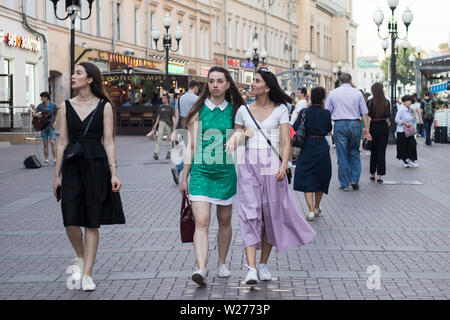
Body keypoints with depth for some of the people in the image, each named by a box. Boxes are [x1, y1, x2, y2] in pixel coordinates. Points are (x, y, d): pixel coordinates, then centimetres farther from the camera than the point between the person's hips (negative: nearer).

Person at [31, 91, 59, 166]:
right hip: (43, 127, 3)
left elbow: (56, 115, 4)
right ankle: (46, 160, 11)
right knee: (45, 144, 5)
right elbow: (33, 114, 3)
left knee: (53, 143, -12)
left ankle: (55, 160, -7)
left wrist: (54, 123, -9)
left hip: (51, 127, -3)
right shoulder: (40, 106, 5)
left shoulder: (53, 105, -1)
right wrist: (36, 115, -19)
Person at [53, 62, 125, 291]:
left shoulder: (104, 106, 0)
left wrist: (113, 173, -7)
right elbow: (63, 142, 9)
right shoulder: (67, 107, 8)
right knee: (70, 221, -6)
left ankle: (87, 274, 7)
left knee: (92, 222, 1)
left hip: (96, 166, -2)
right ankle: (80, 258, 22)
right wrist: (57, 175, 7)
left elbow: (108, 142, -1)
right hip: (72, 167, 2)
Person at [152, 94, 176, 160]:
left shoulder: (170, 107, 0)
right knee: (159, 138, -11)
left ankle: (169, 153, 21)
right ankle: (156, 153, -18)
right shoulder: (160, 107, 9)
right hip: (161, 122, 1)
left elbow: (173, 117, -3)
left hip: (169, 124, -1)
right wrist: (155, 125, 16)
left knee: (169, 139, 7)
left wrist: (174, 127, -11)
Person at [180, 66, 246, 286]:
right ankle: (201, 269, -20)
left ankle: (222, 263, 28)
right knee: (201, 222, -12)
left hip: (226, 171, 1)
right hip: (200, 171, -1)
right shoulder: (198, 111, 3)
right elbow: (191, 146, 5)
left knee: (224, 221, 12)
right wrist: (184, 178, 4)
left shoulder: (234, 111, 5)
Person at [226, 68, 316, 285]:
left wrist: (283, 166, -17)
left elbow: (286, 141, -3)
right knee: (249, 215, -10)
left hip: (272, 167, -1)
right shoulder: (244, 110, 10)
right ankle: (251, 269, -17)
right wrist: (238, 137, -5)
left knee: (271, 215, 4)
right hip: (249, 166, 1)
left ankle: (263, 265, 20)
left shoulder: (280, 110, 2)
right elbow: (235, 136, 19)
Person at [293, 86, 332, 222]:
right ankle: (317, 208, 29)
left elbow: (295, 129, -8)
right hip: (322, 148, 1)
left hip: (307, 148, -1)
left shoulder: (304, 112, -6)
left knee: (306, 180, 2)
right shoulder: (326, 113, -4)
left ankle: (311, 211, -11)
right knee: (321, 178, 18)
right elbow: (329, 130, 7)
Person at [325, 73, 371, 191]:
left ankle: (345, 184, 6)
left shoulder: (333, 93, 5)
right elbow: (365, 113, 3)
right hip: (355, 124, 1)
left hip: (340, 125, -1)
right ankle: (355, 180, 6)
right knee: (354, 153, 14)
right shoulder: (357, 93, 5)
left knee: (342, 155, 3)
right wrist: (366, 128, 7)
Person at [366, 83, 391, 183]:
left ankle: (372, 174, 21)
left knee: (373, 151, 14)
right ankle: (380, 175, -1)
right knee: (381, 151, 3)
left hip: (373, 127, 0)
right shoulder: (387, 102, -4)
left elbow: (367, 115, -5)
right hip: (384, 127, 0)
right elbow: (389, 115, 3)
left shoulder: (370, 102, -9)